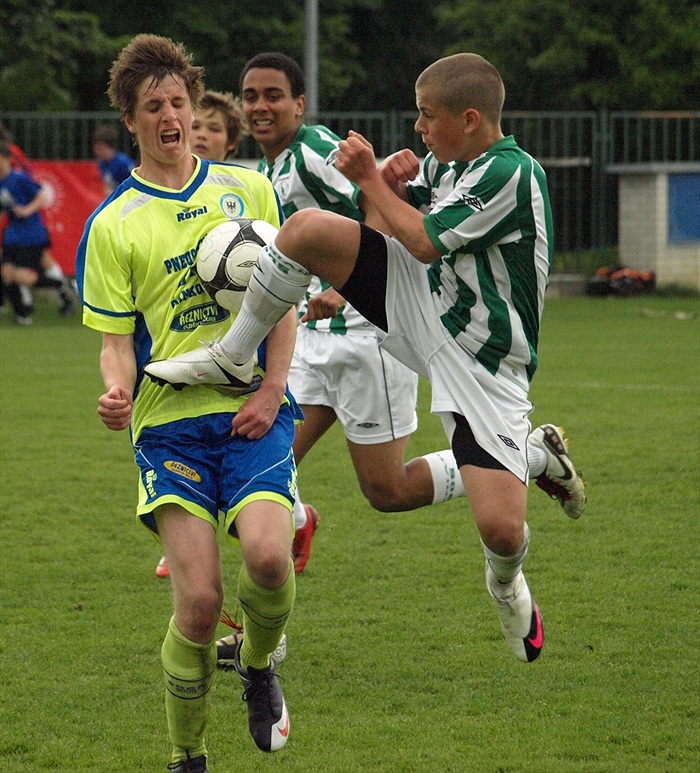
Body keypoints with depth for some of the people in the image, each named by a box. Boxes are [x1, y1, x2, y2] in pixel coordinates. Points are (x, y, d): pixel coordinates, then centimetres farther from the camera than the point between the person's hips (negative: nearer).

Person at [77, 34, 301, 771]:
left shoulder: (247, 190, 10)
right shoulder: (111, 225, 4)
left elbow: (281, 300, 12)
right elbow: (116, 339, 3)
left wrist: (271, 391, -3)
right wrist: (117, 392, -19)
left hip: (252, 410, 1)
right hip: (169, 419, -1)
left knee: (267, 553, -24)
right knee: (198, 599, -13)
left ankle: (258, 668, 9)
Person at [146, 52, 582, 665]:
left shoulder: (513, 173, -21)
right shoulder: (447, 162, 5)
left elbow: (425, 241, -18)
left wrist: (371, 180, -7)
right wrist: (393, 182, -2)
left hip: (482, 362, -7)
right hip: (418, 303, 7)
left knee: (501, 529, -17)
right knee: (307, 228, -16)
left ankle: (506, 582, 23)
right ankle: (233, 356, 2)